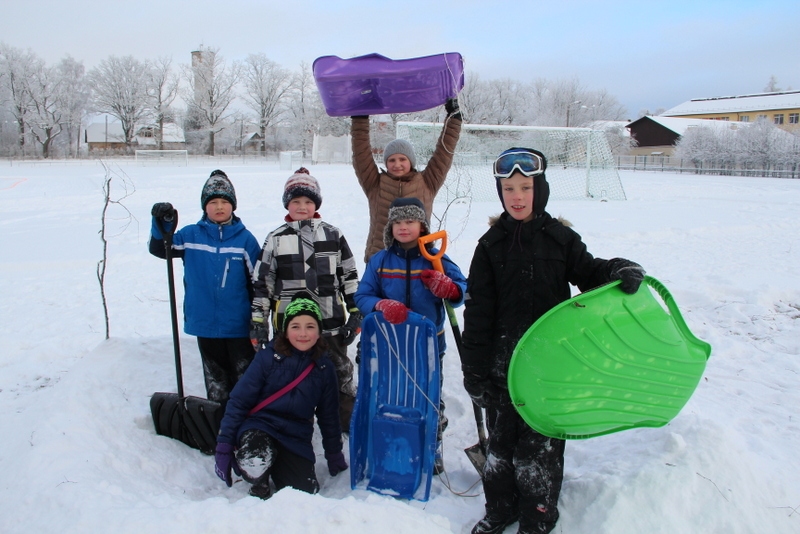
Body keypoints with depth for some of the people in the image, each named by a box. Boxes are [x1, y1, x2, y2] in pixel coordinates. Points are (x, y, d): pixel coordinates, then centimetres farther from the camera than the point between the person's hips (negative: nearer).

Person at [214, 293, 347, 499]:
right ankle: (259, 482, 3)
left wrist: (334, 454, 20)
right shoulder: (268, 357, -7)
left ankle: (277, 465, 17)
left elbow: (328, 416, 14)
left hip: (296, 438, 3)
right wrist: (224, 447, -10)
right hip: (259, 427, -2)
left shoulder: (324, 368, 2)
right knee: (255, 461, -34)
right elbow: (239, 400, -6)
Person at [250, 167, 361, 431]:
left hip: (331, 323, 0)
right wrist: (258, 322, -1)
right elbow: (261, 283, 3)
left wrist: (355, 313, 1)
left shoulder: (333, 235, 3)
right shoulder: (275, 239, 3)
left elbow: (349, 276, 5)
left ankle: (351, 420, 28)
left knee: (340, 373, 13)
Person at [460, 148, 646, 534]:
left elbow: (588, 273, 7)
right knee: (501, 440, 14)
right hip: (503, 365, 1)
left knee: (541, 443, 6)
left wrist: (620, 271, -17)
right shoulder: (491, 245, 0)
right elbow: (478, 312, -1)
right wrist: (474, 372, -3)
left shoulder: (560, 238, -1)